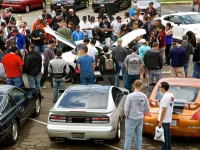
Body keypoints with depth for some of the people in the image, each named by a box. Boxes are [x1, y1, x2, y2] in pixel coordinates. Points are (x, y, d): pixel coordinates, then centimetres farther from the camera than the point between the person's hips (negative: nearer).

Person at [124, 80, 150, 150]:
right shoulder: (144, 96, -4)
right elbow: (147, 109, 4)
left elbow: (126, 109, -14)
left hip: (131, 118, -4)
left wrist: (126, 115, 5)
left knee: (128, 136, 1)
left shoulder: (130, 96, -16)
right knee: (139, 136, 13)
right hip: (140, 118, 4)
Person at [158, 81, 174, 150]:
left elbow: (163, 110, -21)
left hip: (164, 120, -9)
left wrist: (160, 121, -17)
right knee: (167, 135, 16)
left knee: (164, 136, -3)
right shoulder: (171, 95, 8)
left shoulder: (165, 97, -21)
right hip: (168, 119, 9)